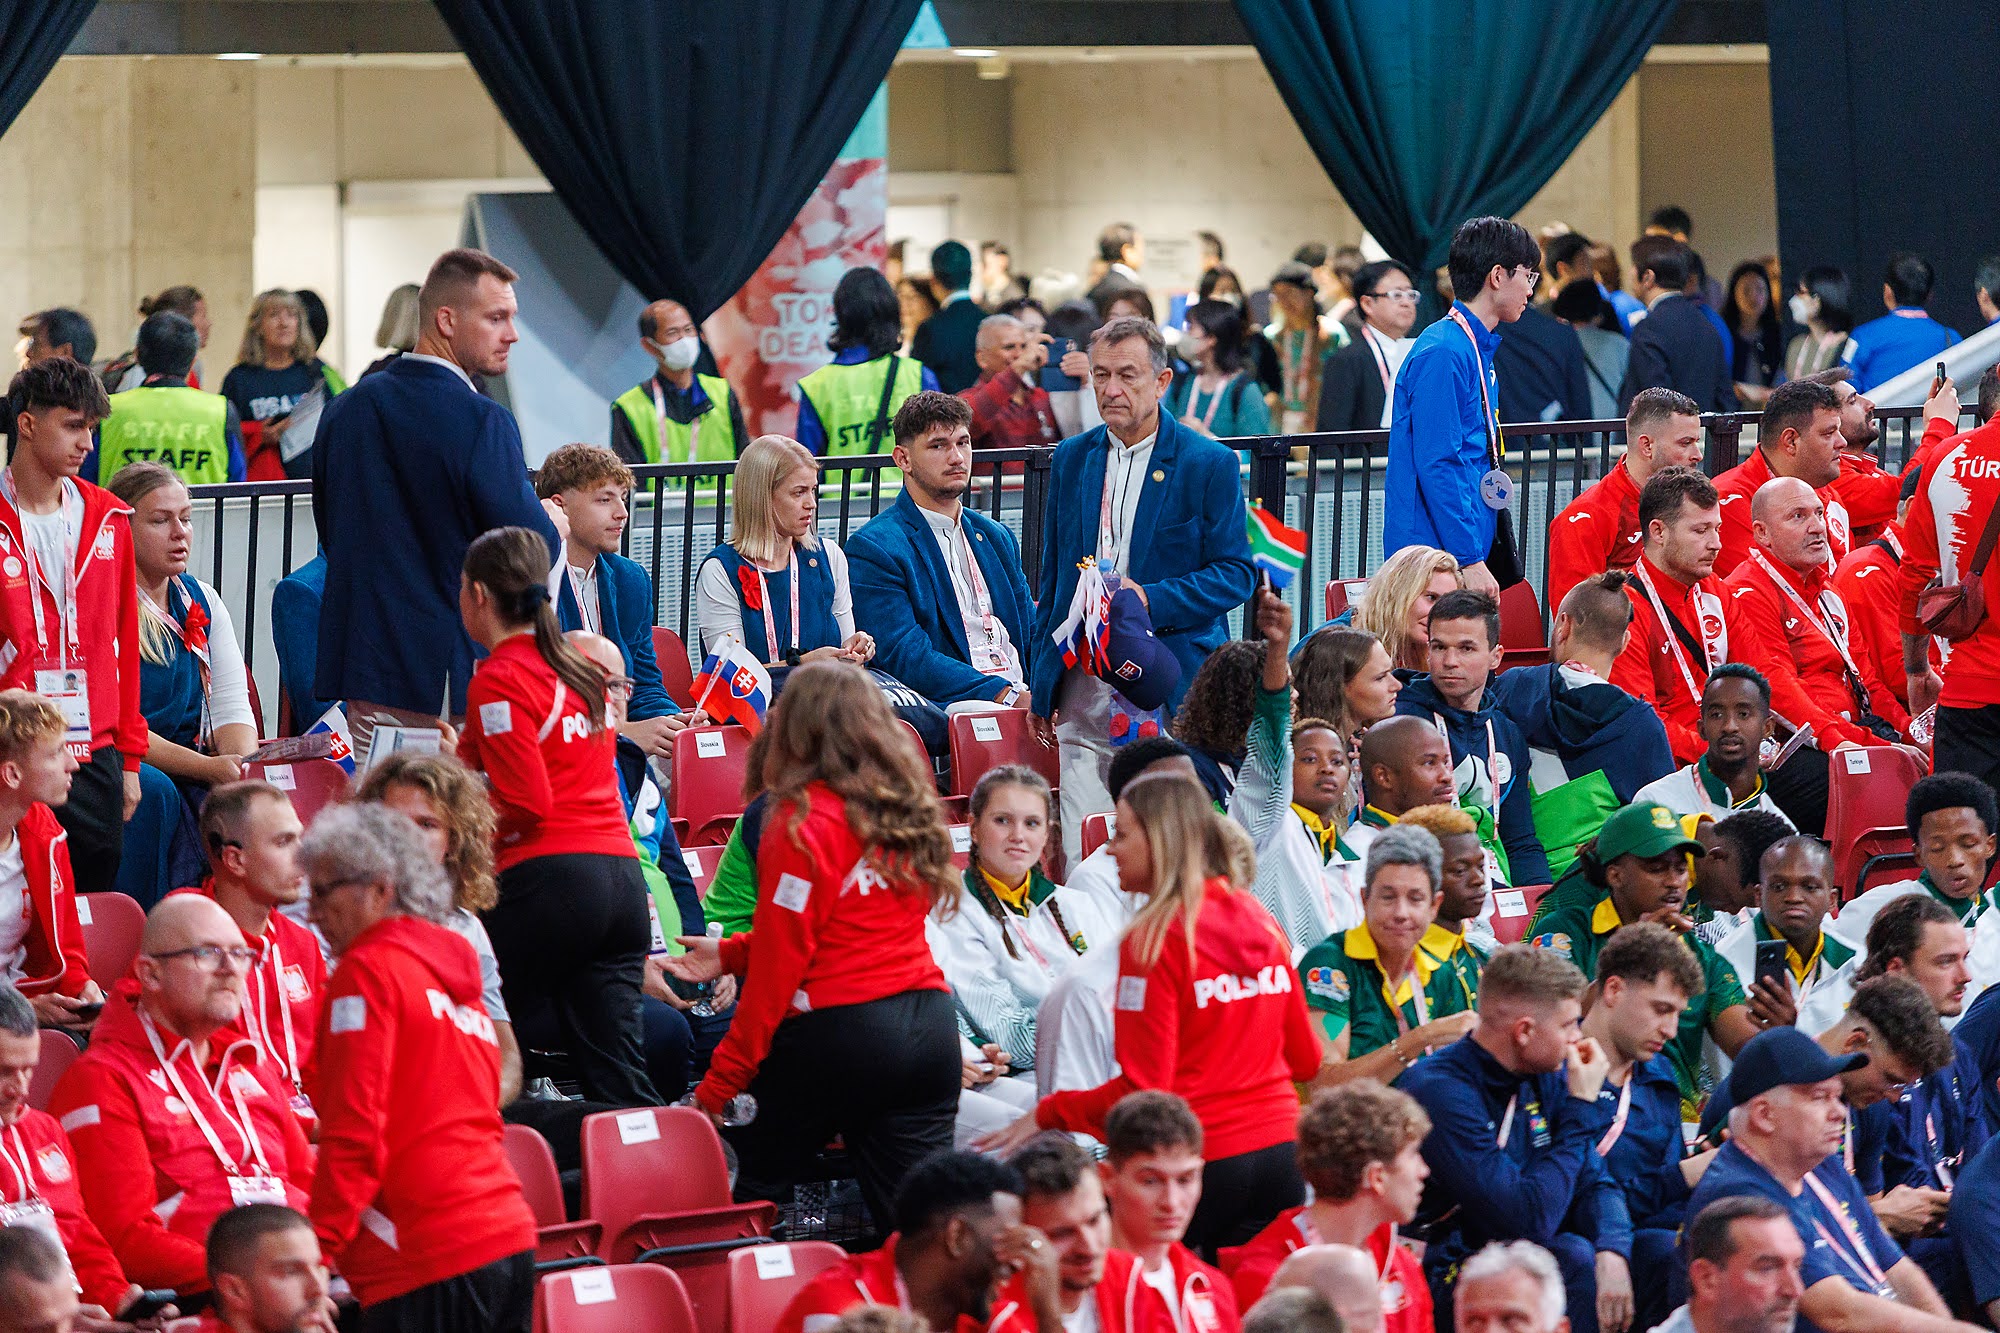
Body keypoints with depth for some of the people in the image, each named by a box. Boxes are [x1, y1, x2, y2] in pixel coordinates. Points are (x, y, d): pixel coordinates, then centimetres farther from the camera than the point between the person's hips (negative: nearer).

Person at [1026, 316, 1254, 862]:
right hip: (1083, 688, 4)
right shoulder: (1072, 459, 13)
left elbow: (1235, 574, -3)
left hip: (1172, 689, -4)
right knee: (1082, 854, -3)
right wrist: (1040, 684, 16)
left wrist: (1150, 599, -17)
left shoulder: (1209, 464, -1)